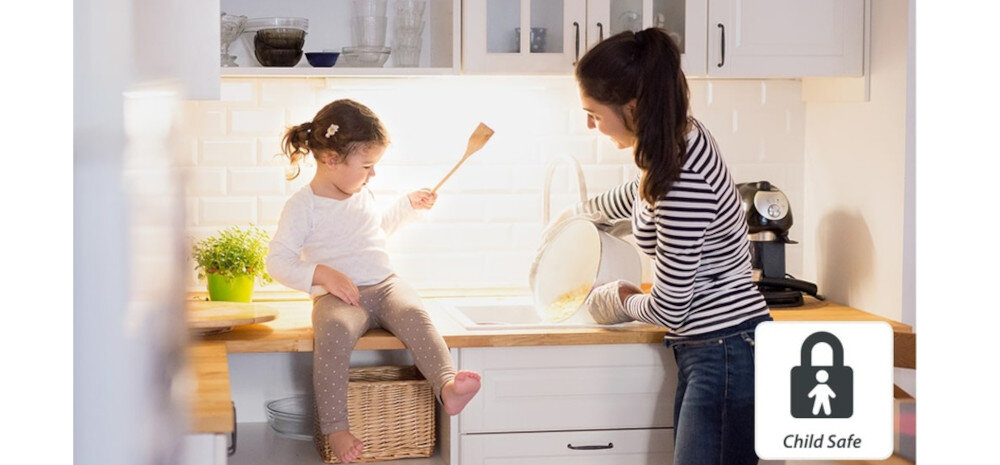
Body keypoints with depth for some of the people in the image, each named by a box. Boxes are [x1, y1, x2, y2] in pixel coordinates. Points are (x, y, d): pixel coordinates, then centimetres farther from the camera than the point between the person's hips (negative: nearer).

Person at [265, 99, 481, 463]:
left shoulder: (362, 195, 18)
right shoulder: (303, 206, -3)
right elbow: (277, 261, -7)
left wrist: (409, 205, 31)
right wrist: (322, 275, -18)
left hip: (385, 286, 5)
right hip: (338, 296, -5)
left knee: (413, 313, -28)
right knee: (334, 331, -37)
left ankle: (447, 386, -48)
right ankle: (335, 427, -36)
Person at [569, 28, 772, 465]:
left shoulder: (684, 183, -25)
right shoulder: (682, 137, 5)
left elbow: (668, 310, -18)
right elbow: (639, 194, 32)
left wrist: (624, 302, 5)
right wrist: (582, 209, 50)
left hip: (727, 356, -10)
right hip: (703, 352, 10)